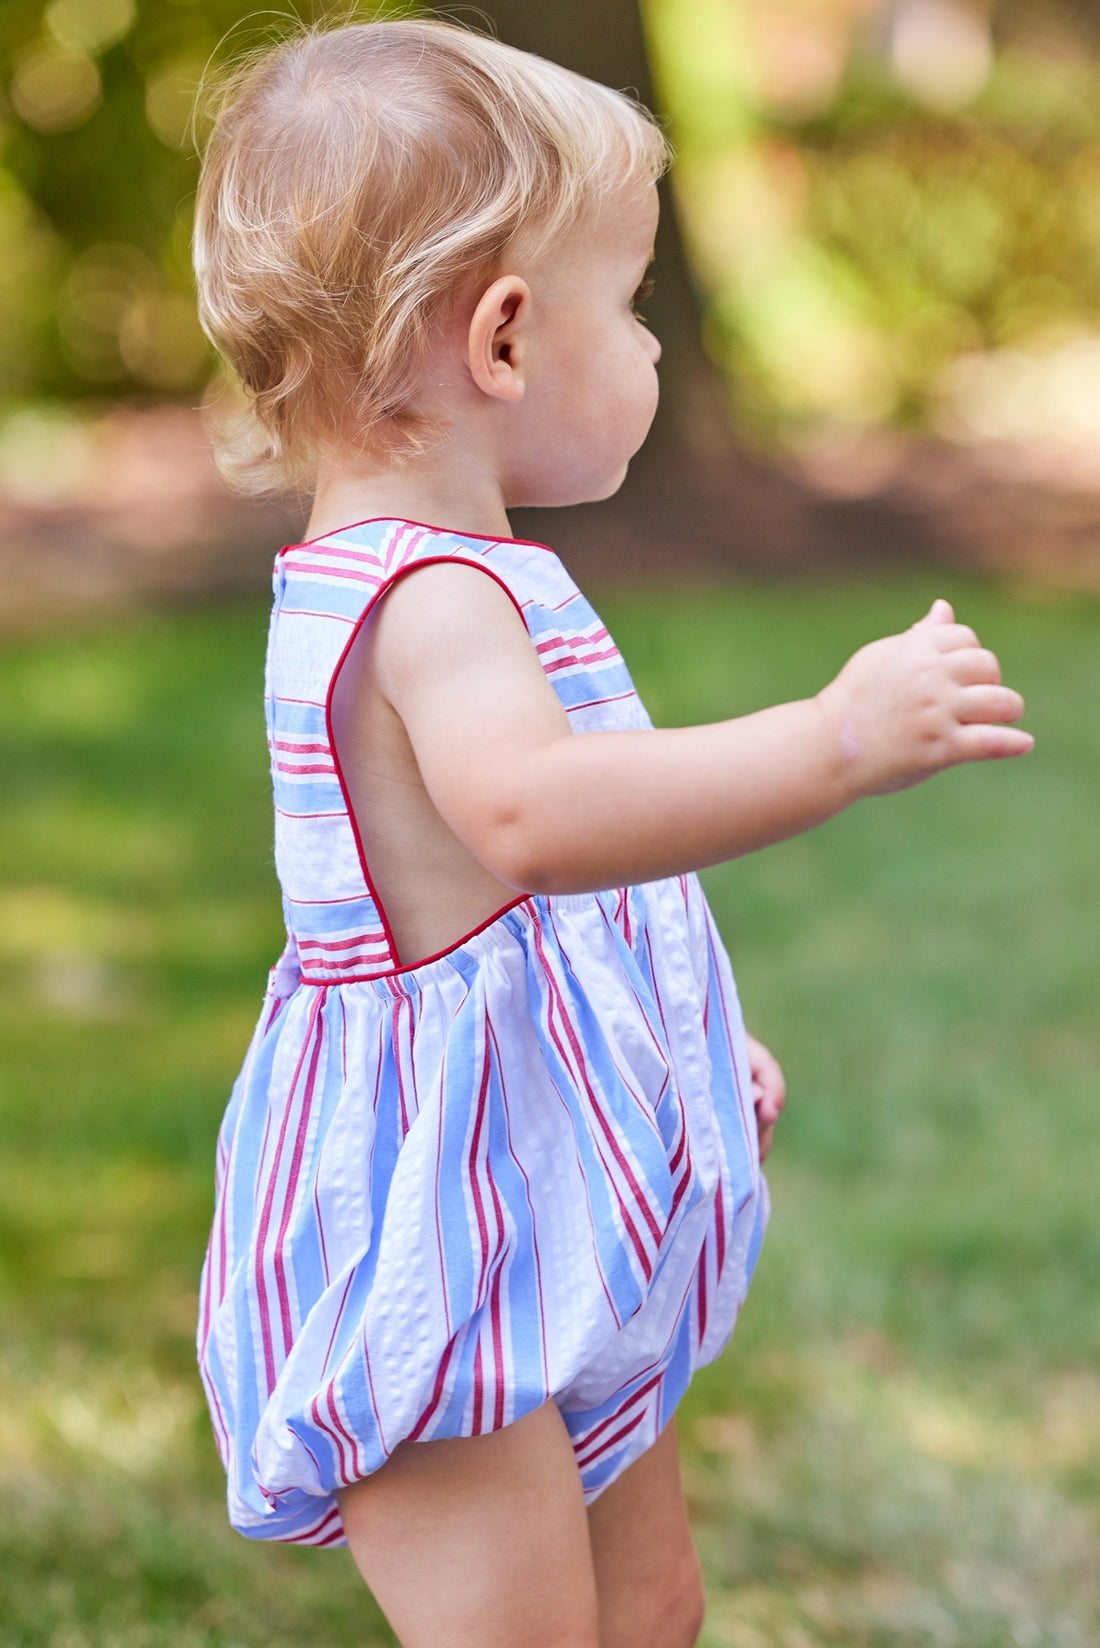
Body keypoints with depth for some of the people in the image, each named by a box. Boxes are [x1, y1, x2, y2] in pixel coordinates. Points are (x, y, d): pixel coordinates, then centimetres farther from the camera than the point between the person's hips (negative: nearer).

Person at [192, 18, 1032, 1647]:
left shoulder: (454, 579, 12)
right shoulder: (428, 599, -24)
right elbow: (529, 817, -45)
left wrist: (698, 1049, 30)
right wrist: (832, 741, -48)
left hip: (544, 1237, 11)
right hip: (432, 1258, -11)